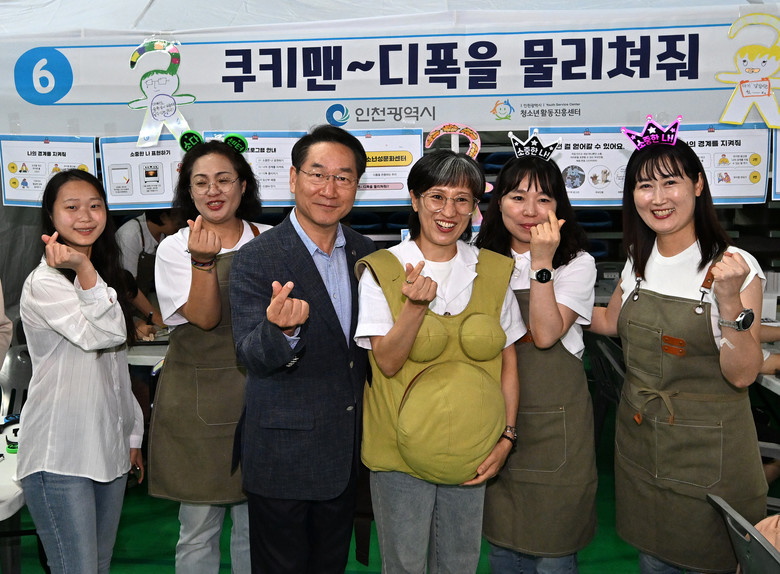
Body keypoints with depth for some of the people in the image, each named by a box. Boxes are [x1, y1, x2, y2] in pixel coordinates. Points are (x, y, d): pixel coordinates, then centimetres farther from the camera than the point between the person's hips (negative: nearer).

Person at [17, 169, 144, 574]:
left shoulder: (102, 278, 15)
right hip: (59, 456, -8)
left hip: (108, 449, 8)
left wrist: (133, 435, 20)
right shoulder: (44, 284, -11)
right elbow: (105, 333, -26)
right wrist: (83, 268, -33)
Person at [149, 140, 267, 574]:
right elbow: (205, 317, -14)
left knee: (255, 526, 12)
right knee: (199, 529, 9)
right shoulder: (174, 249, 0)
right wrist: (203, 260, -28)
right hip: (197, 402, -1)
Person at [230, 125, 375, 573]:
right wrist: (282, 330, -39)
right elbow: (252, 358, -20)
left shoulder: (365, 253, 1)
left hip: (347, 451, 5)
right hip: (284, 455, -5)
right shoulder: (256, 260, -15)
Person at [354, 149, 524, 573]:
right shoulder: (383, 270, -7)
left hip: (472, 453, 3)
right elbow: (387, 363, -12)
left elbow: (508, 361, 5)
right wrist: (416, 305, -26)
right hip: (401, 451, -2)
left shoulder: (493, 271, 2)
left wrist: (506, 437, -2)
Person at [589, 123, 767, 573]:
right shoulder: (640, 261, 0)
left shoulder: (735, 267, -16)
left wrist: (731, 302, -32)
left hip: (709, 451, -5)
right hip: (641, 441, 5)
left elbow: (742, 375, -17)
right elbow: (612, 321, 18)